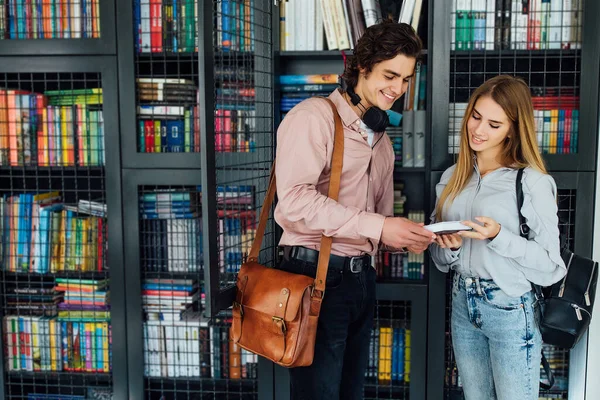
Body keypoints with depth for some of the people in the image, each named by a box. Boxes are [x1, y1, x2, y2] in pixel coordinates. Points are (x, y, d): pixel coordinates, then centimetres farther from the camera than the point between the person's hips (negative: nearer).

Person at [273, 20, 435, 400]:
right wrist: (377, 227, -24)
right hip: (317, 272, -8)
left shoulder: (381, 137, 17)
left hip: (361, 274, 8)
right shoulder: (314, 116, -10)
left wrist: (407, 234, -4)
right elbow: (295, 199, -23)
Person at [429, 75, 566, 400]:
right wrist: (449, 247, -10)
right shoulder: (452, 177, 5)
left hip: (511, 310, -5)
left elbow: (550, 264, -11)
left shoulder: (531, 182, -11)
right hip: (463, 304, 5)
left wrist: (498, 236, -23)